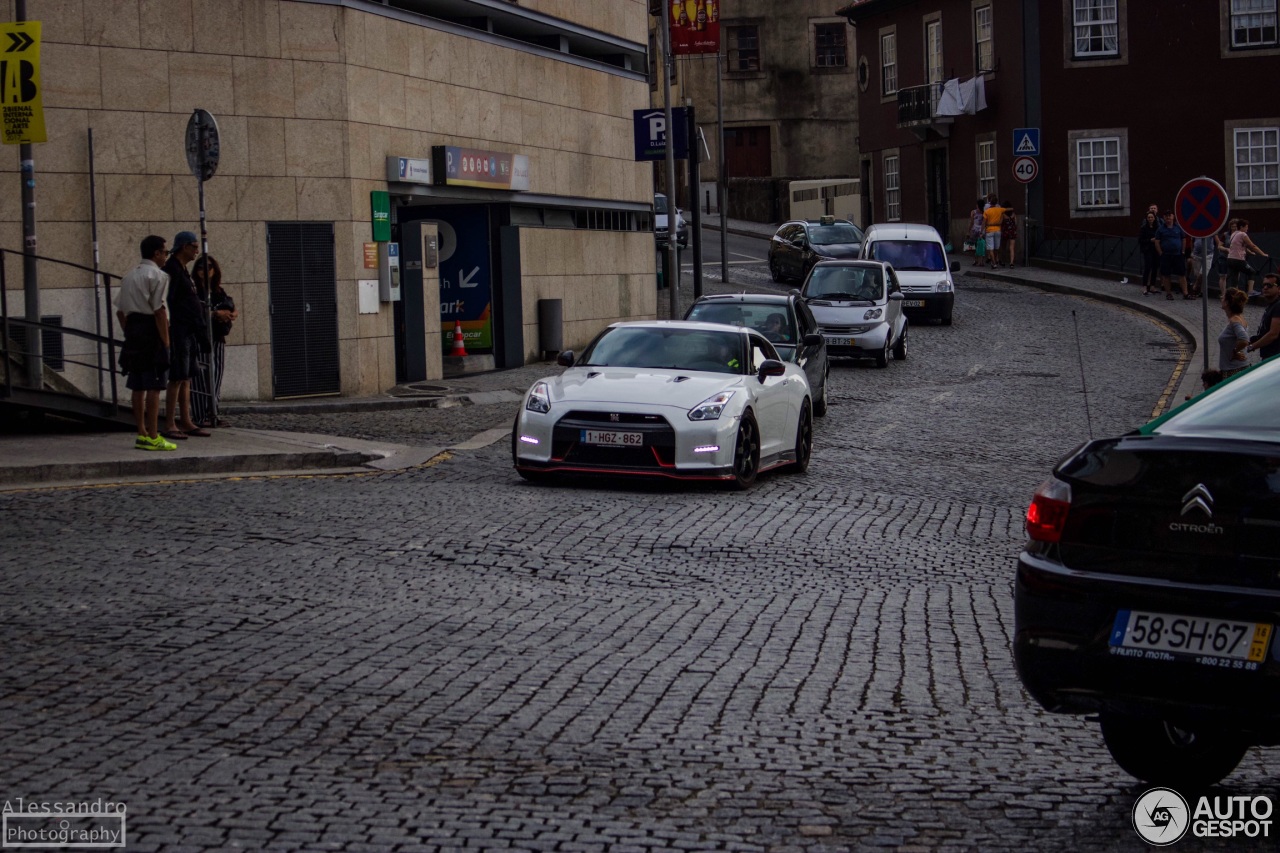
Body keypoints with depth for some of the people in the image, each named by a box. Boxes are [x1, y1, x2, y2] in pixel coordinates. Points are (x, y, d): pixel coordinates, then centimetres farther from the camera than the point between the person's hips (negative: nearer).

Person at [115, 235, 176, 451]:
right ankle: (152, 437, -8)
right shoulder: (157, 276, -9)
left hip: (133, 330, 8)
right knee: (154, 387, -7)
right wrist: (166, 342, -14)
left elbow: (120, 311, 16)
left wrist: (129, 334, 19)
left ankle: (142, 434, 15)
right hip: (152, 333, -8)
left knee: (138, 387, 11)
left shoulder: (129, 277, 17)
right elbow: (159, 311, -15)